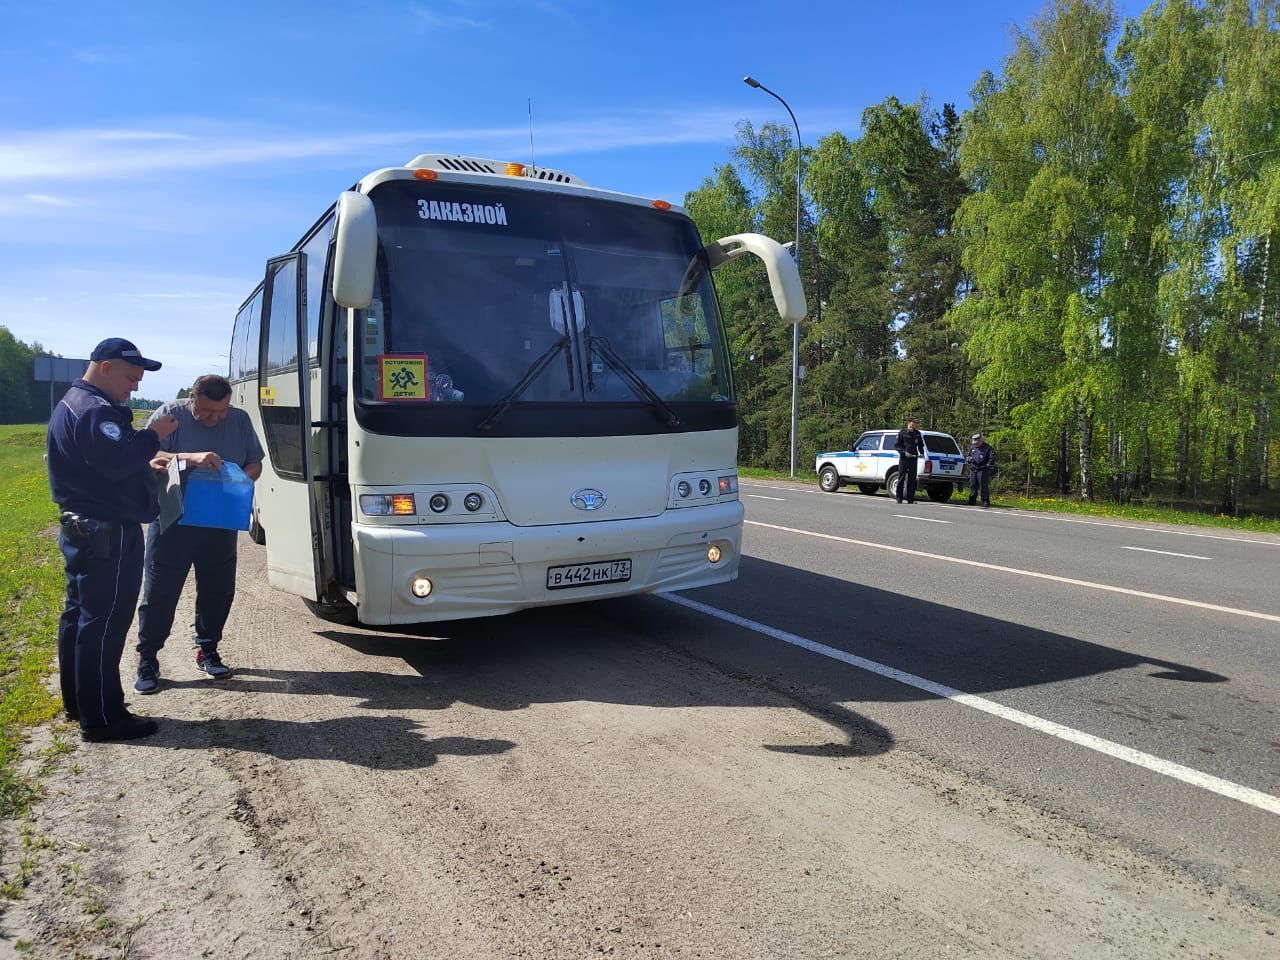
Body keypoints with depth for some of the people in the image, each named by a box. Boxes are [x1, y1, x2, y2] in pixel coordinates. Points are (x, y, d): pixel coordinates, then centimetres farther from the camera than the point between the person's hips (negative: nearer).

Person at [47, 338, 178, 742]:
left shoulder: (72, 404, 18)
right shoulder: (95, 410, -18)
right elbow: (117, 460, -29)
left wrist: (147, 465, 12)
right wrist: (153, 435, -17)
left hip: (81, 529, 12)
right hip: (108, 533, -12)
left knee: (79, 615, 18)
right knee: (104, 624, -6)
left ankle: (77, 702, 32)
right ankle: (102, 717, 1)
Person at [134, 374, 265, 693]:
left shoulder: (240, 421, 3)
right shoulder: (171, 415, -9)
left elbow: (255, 464, 8)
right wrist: (189, 458, -34)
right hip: (172, 521, -3)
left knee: (218, 591, 11)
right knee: (160, 593, 4)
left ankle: (207, 650, 28)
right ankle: (147, 660, 15)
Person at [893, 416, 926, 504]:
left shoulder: (917, 433, 11)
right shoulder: (902, 432, -2)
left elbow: (920, 445, 22)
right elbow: (896, 445, -3)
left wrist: (921, 453, 3)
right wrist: (904, 452, -16)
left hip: (913, 458, 4)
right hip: (904, 458, -4)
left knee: (912, 479, 5)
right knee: (901, 478, -1)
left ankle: (911, 499, 9)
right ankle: (899, 498, 5)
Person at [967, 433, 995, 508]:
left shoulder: (987, 448, -1)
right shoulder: (972, 447, 17)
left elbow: (992, 459, -7)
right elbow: (967, 457, 23)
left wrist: (988, 465, -23)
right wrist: (969, 459, 0)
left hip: (983, 471, -6)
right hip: (973, 470, 6)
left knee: (984, 487, -7)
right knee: (973, 486, 9)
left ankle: (986, 501, -3)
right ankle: (972, 501, 19)